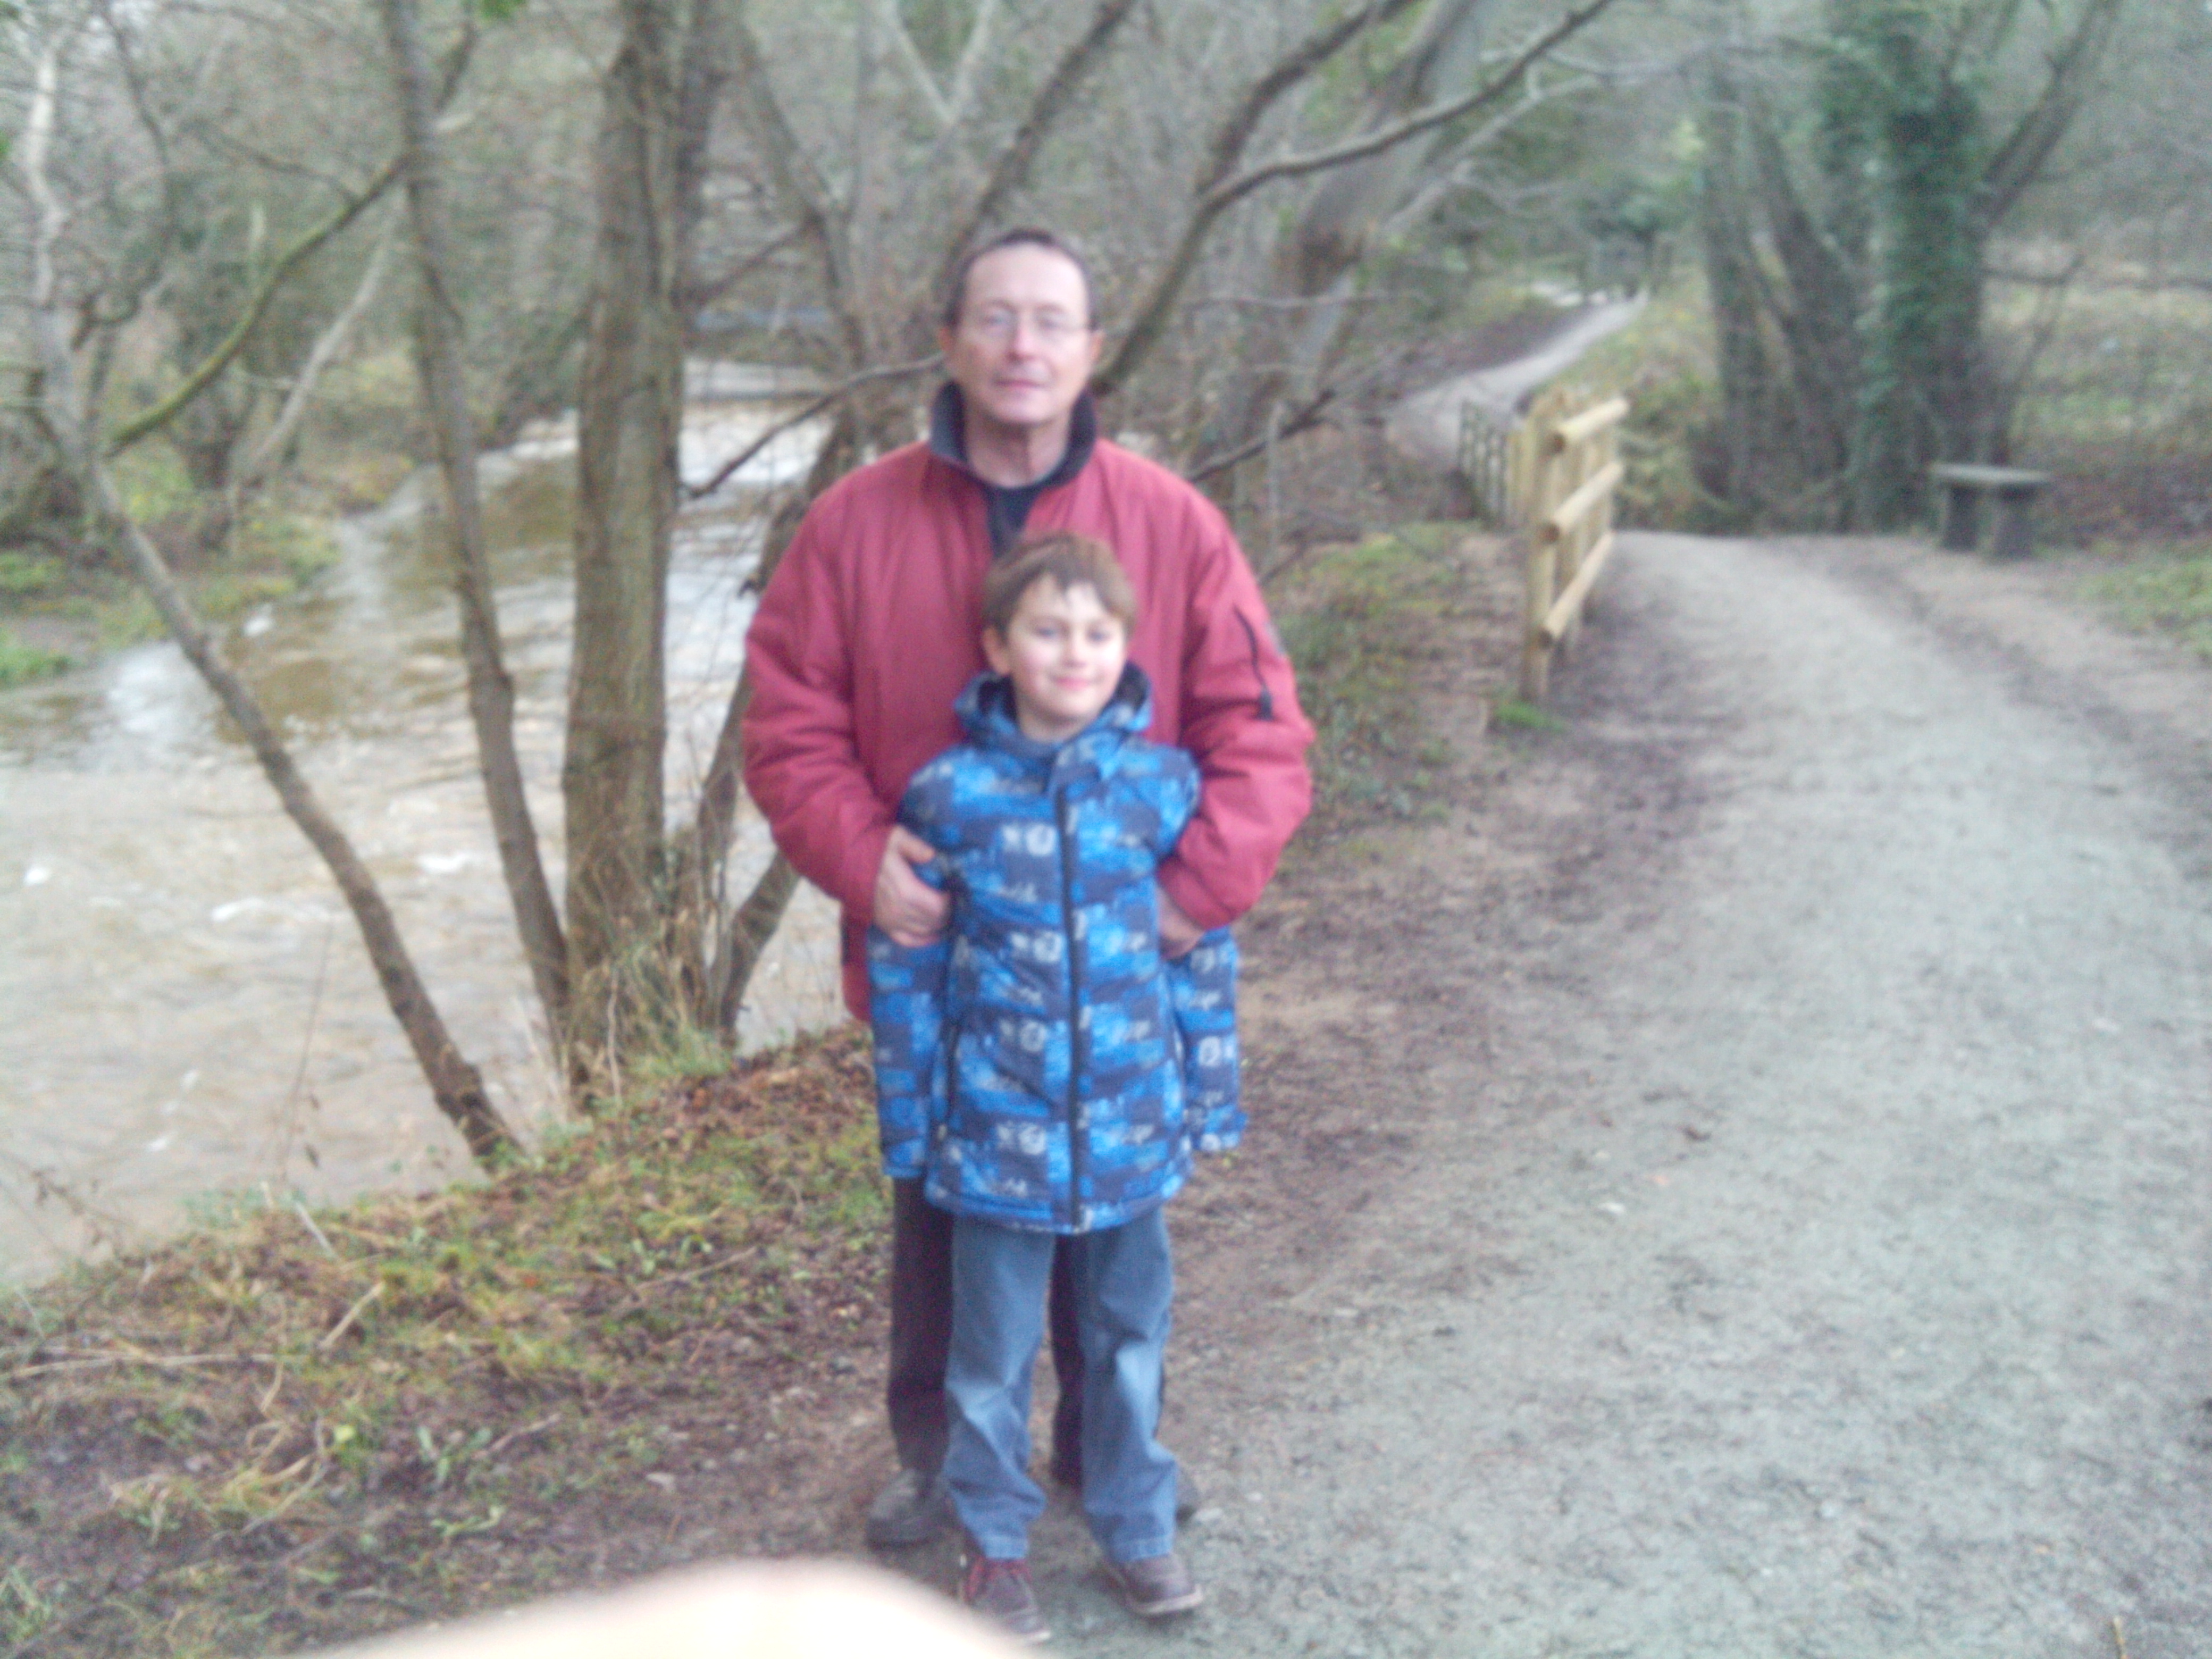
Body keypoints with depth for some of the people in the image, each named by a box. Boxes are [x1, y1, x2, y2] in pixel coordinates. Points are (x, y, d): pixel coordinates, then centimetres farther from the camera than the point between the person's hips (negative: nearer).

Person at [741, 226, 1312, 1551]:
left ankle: (1108, 1449, 39)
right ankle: (937, 1459, 38)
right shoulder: (859, 521, -4)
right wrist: (864, 861, -18)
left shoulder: (1171, 522, -6)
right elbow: (792, 728, -3)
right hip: (931, 968, 1)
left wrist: (1194, 895, -17)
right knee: (939, 1224, 17)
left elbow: (1259, 733, -6)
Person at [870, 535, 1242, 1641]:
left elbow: (1206, 952, 4)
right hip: (999, 1134, -2)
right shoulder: (948, 796, -9)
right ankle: (995, 1541, 32)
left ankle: (1136, 1527, 37)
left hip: (1134, 1128, 2)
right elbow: (903, 970, -2)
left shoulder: (1165, 785, -5)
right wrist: (909, 1129, 1)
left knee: (1130, 1338, 17)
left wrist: (1211, 1097, 6)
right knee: (995, 1352, 12)